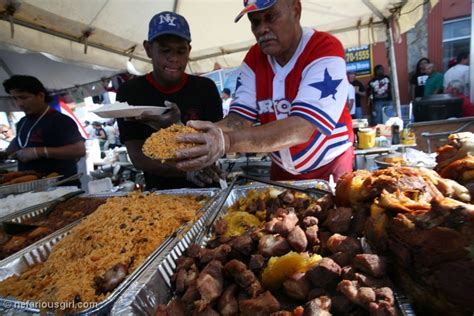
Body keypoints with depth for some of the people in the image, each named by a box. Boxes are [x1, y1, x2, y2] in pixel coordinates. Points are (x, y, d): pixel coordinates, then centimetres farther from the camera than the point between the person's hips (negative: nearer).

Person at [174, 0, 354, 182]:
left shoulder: (326, 50, -21)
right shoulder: (253, 59, -5)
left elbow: (302, 128, -34)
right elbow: (239, 119, -14)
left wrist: (228, 141, -47)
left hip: (330, 168, -3)